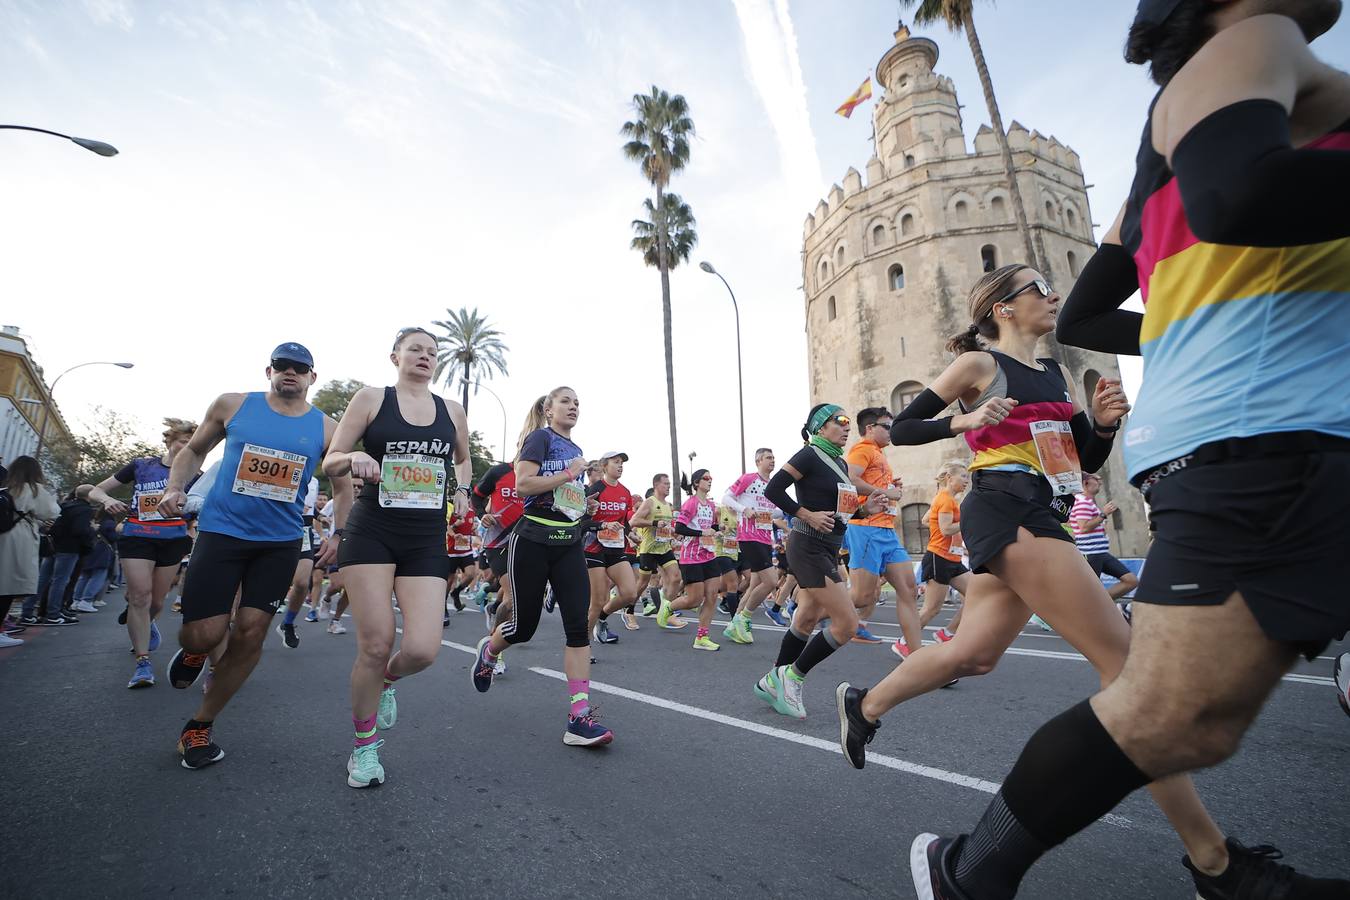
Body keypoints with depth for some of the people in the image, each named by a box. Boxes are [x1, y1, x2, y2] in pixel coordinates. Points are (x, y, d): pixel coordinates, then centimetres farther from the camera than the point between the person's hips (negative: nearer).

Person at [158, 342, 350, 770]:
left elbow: (343, 487, 8)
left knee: (251, 633, 2)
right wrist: (175, 487, -1)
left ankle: (200, 725, 23)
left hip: (280, 543, 1)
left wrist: (339, 534, -4)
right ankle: (193, 650, 35)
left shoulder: (326, 429, 1)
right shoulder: (232, 405, 2)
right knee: (204, 634, -5)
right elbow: (194, 450, 16)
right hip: (221, 531, 0)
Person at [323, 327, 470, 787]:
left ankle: (387, 681, 29)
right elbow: (329, 462, 3)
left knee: (422, 649, -9)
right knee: (375, 644, -4)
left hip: (427, 541, 2)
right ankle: (364, 745, 22)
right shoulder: (371, 398, 3)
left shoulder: (451, 410, 11)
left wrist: (462, 491, 10)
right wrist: (354, 459, -19)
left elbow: (463, 457, 28)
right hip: (372, 533, -2)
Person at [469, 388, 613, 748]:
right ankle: (488, 651, 43)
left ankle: (580, 718, -4)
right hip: (533, 542, -6)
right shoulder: (540, 437, -5)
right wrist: (569, 474, -15)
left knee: (578, 625, -6)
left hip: (569, 545, 6)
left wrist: (587, 506, 9)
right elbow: (523, 485, -19)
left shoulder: (575, 449, 16)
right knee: (524, 626, 6)